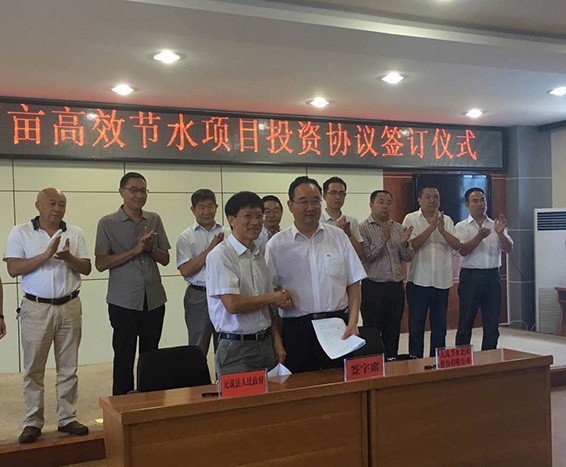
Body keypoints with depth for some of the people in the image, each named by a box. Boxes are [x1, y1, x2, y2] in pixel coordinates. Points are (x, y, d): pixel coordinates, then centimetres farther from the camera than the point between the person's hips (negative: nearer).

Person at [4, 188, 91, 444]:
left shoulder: (75, 233, 5)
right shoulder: (20, 233, -1)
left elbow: (86, 268, 4)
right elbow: (13, 269, -10)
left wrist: (68, 258, -16)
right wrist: (46, 255, -19)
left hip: (69, 306, 2)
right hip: (36, 308, -2)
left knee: (68, 367, 8)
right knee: (33, 368, 4)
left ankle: (67, 418, 18)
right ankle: (32, 422, 15)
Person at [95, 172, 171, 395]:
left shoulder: (154, 220, 8)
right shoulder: (108, 224, -3)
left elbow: (165, 259, 10)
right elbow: (101, 264, -9)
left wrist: (150, 248, -10)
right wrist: (135, 250, -15)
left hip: (154, 299, 4)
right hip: (124, 301, -3)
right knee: (124, 356, 4)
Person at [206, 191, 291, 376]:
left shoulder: (259, 255, 12)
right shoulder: (220, 256, -12)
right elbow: (232, 304, -20)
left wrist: (276, 341, 8)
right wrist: (272, 297, -7)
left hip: (266, 345, 7)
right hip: (237, 349, -7)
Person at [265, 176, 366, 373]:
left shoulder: (338, 237, 7)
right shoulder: (276, 244, 2)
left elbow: (353, 283, 6)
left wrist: (352, 322, -5)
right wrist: (276, 340, -5)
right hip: (296, 329, -1)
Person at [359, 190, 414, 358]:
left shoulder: (398, 228, 11)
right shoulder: (363, 228, -4)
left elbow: (408, 257, 9)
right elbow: (365, 256, -15)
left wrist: (404, 243, -11)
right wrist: (384, 238, -23)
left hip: (396, 287, 5)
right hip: (373, 288, -5)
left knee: (393, 333, 11)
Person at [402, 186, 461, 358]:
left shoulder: (446, 220, 9)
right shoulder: (411, 219, -1)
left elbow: (457, 246, -2)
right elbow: (411, 245, -15)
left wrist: (442, 230, -17)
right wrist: (431, 227, -19)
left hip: (442, 281, 4)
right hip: (418, 281, -3)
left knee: (439, 327, 11)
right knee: (416, 326, 3)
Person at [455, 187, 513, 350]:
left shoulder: (496, 225, 12)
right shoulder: (462, 227, 3)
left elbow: (508, 249, 2)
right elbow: (463, 250, -12)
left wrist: (500, 233, -16)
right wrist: (480, 236, -27)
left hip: (492, 277, 3)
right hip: (470, 277, -3)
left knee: (492, 324, 6)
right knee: (465, 323, 1)